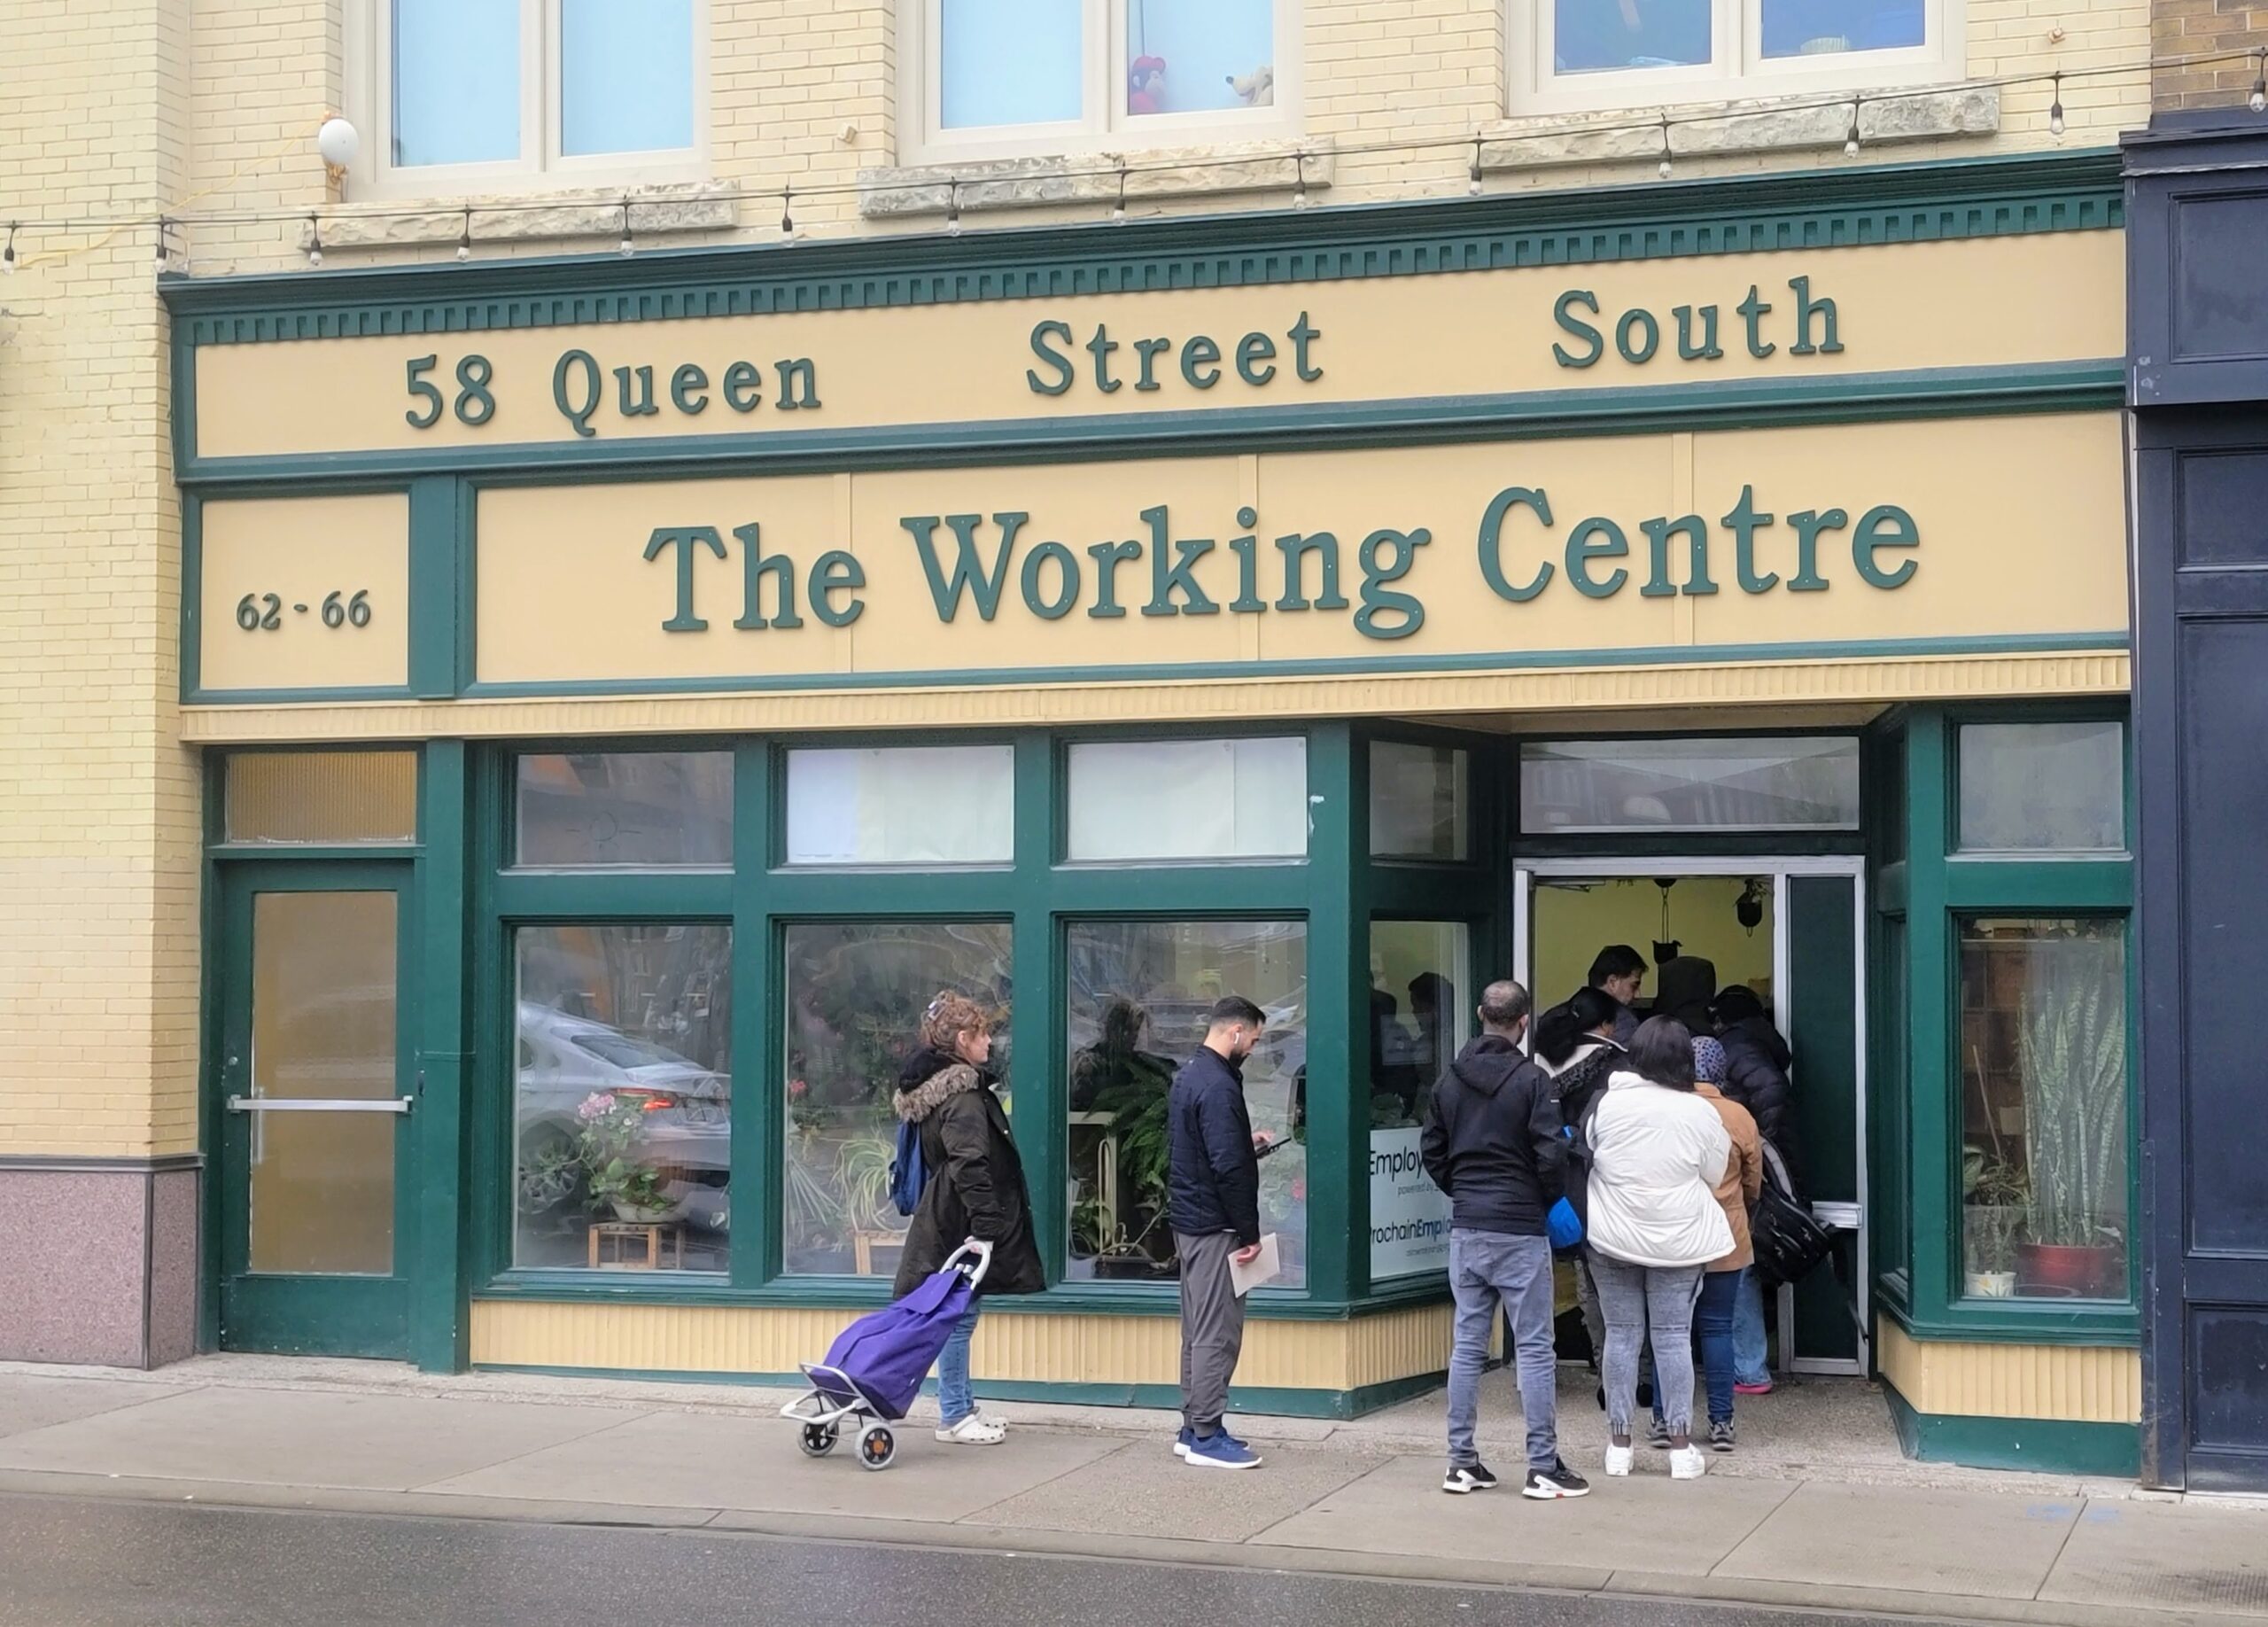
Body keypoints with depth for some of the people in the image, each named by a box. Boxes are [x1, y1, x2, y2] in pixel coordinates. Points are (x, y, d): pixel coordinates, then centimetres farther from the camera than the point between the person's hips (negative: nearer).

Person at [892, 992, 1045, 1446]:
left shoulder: (936, 1086, 14)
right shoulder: (962, 1098, -19)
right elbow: (971, 1166, -26)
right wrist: (986, 1225, -28)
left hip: (944, 1218, 10)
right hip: (959, 1225, -10)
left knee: (958, 1315, 16)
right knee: (959, 1317, -3)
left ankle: (961, 1407, 24)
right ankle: (954, 1417, 4)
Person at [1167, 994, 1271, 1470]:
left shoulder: (1188, 1075, 13)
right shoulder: (1218, 1086, -19)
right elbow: (1229, 1167, -23)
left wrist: (1246, 1142, 19)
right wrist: (1249, 1233, -18)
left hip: (1189, 1218, 10)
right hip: (1215, 1225, -10)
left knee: (1199, 1329, 16)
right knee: (1217, 1332, -5)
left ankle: (1194, 1428, 21)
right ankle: (1206, 1437, -2)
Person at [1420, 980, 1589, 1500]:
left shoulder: (1450, 1078, 6)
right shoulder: (1531, 1080, -11)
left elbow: (1431, 1149, 10)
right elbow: (1551, 1153, -14)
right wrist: (1550, 1200, 3)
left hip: (1466, 1228, 5)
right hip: (1521, 1230, -5)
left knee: (1467, 1344, 10)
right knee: (1534, 1347, 0)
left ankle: (1462, 1461, 12)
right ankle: (1543, 1467, 1)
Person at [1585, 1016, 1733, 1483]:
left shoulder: (1608, 1103, -9)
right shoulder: (1700, 1113, -10)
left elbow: (1588, 1155, 6)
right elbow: (1714, 1177, 2)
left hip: (1613, 1238, 1)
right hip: (1679, 1242, -1)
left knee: (1621, 1334, 7)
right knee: (1673, 1337, 4)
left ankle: (1619, 1444, 11)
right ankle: (1680, 1446, 6)